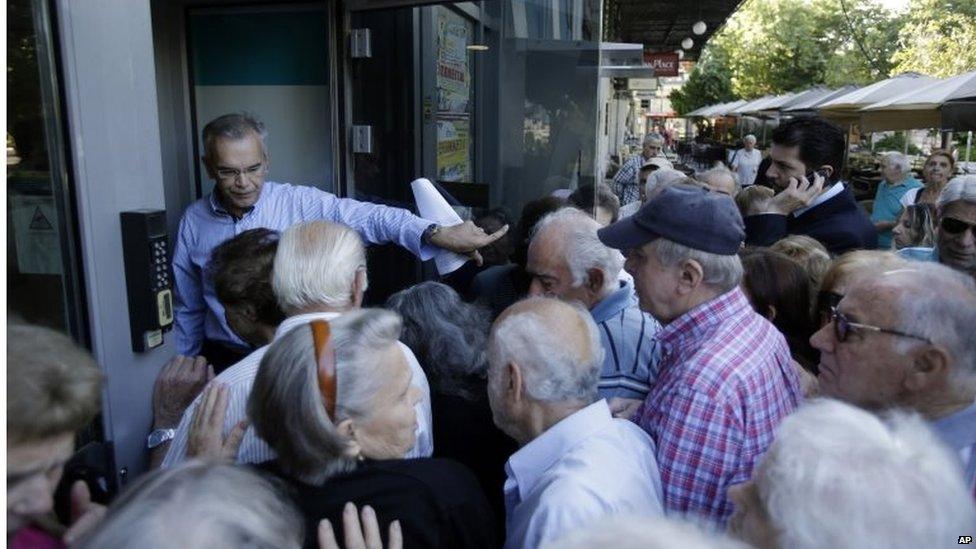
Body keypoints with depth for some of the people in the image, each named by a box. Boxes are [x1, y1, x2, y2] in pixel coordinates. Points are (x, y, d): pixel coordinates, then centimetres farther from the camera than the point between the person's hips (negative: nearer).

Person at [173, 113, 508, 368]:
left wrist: (438, 234, -37)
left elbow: (369, 218, -23)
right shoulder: (194, 222, -1)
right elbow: (189, 311, 8)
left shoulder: (299, 203, -11)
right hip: (224, 363, 2)